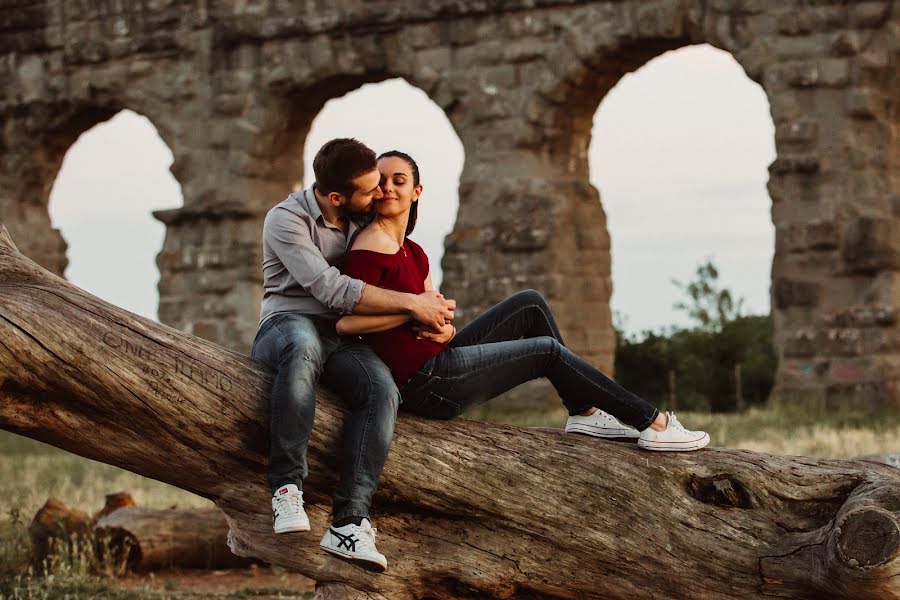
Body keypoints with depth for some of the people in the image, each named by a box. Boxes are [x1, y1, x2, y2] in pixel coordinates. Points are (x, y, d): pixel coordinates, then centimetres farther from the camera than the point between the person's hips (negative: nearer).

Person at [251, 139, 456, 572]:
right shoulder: (287, 219, -8)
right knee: (303, 346, -43)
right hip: (288, 323, -5)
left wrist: (433, 305, 6)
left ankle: (349, 522, -36)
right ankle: (287, 486, -38)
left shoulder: (364, 219, 13)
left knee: (382, 389, -29)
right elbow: (332, 290, -19)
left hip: (342, 338, 5)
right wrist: (412, 304, -17)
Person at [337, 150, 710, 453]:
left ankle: (584, 413, 11)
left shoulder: (414, 253, 14)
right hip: (427, 382, -9)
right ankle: (654, 424, 12)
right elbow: (344, 320, -26)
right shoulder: (373, 245, -16)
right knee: (548, 351, 2)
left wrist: (443, 327, -9)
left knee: (531, 304, 11)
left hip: (439, 362, 9)